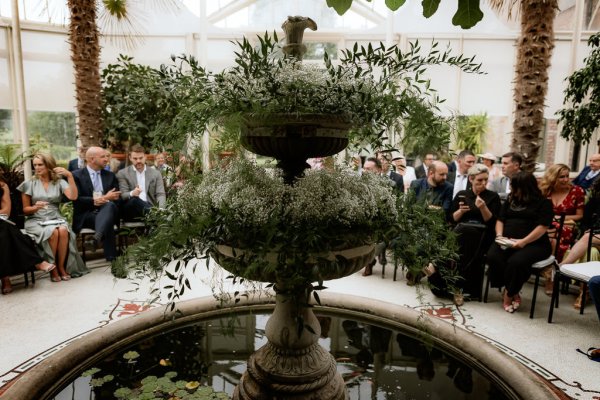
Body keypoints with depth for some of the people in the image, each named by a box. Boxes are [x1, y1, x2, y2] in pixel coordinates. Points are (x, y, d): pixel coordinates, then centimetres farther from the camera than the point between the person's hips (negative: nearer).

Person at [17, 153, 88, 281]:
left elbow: (73, 196, -14)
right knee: (53, 232, -33)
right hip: (36, 220, -1)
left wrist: (70, 176, -19)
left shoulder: (59, 182, 6)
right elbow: (25, 210, 8)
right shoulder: (29, 184, 6)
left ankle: (61, 267, -19)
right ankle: (53, 268, -17)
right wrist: (36, 207, -15)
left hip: (55, 219, 1)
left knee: (63, 231, -34)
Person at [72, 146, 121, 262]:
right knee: (108, 224, -37)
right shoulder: (77, 175, 4)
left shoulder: (110, 175, 18)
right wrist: (94, 201, -19)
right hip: (86, 215, -3)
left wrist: (106, 199, -12)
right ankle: (111, 258, -41)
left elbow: (117, 198, 10)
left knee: (110, 205, -36)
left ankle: (98, 236, -56)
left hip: (106, 210, 3)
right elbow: (76, 199, -8)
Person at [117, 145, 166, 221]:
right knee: (134, 200, -37)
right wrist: (131, 194, -26)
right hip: (130, 211, -1)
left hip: (148, 208, 2)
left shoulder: (156, 173, 14)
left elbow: (160, 194, 5)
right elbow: (122, 195, 0)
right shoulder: (123, 173, 10)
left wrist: (161, 210, -17)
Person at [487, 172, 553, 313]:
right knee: (493, 257, -27)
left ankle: (509, 294, -8)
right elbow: (500, 220, 17)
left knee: (516, 261, -35)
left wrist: (524, 241, -20)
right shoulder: (510, 200, 21)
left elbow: (543, 226, -8)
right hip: (508, 241, 5)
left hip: (533, 244, -4)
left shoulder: (544, 202, 3)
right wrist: (499, 236, -3)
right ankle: (514, 293, -9)